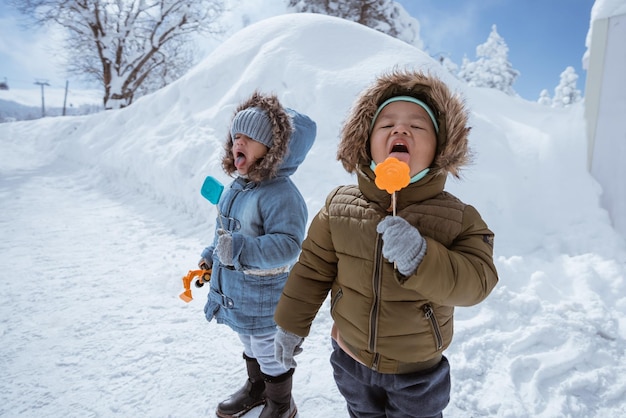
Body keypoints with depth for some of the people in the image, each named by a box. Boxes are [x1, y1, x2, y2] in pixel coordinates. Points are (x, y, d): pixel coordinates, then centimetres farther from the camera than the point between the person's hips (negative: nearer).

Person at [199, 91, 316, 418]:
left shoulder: (280, 193, -28)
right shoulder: (237, 186, 2)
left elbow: (288, 244, -35)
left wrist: (241, 249, -42)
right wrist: (211, 256, 17)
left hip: (263, 299, -8)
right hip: (236, 293, 8)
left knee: (270, 353, 15)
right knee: (250, 347, 30)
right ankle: (256, 388, 55)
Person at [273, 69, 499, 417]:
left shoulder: (458, 217, -18)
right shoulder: (339, 206, -13)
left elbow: (477, 282, -24)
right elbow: (312, 269, -5)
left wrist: (422, 260, -41)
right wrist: (291, 325, 2)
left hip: (418, 373, -1)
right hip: (351, 359, 2)